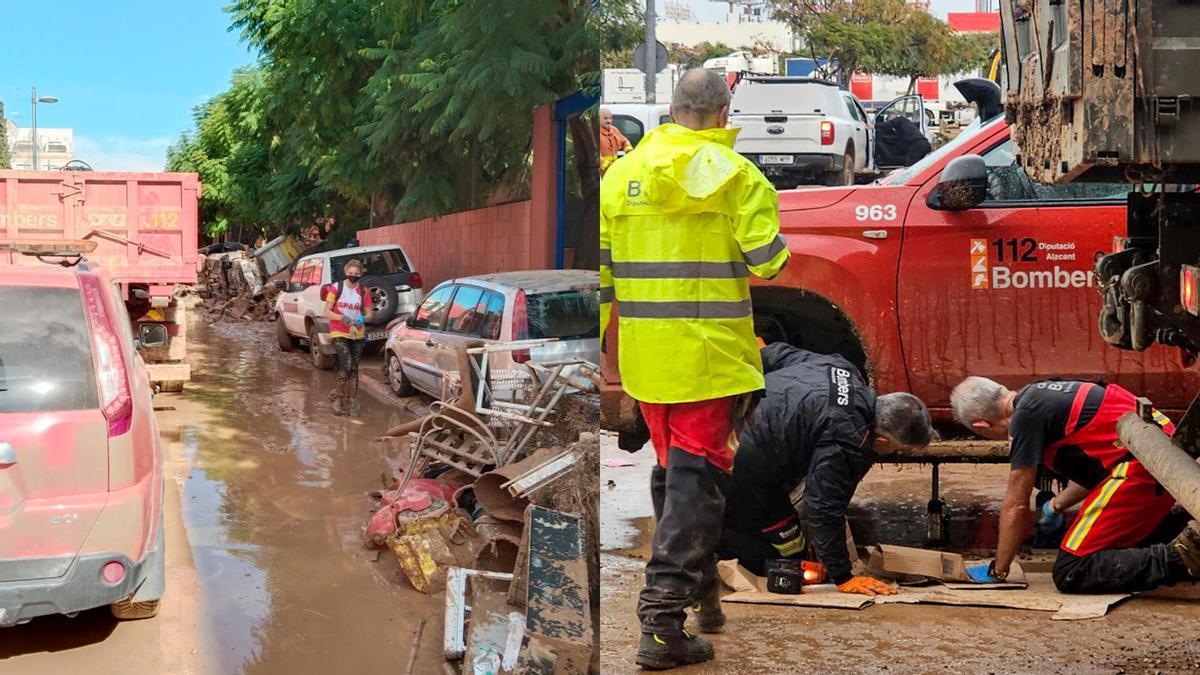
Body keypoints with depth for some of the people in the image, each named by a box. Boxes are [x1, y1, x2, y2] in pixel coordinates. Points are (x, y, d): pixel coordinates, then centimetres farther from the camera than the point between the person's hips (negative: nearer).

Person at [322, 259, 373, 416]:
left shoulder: (363, 292, 4)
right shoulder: (336, 288, -5)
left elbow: (369, 314, 6)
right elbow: (327, 312, -6)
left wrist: (363, 319, -18)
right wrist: (342, 317, -23)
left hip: (358, 334, 4)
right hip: (339, 333, -4)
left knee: (354, 368, 8)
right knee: (346, 364, -18)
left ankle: (351, 401, 17)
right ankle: (336, 397, -4)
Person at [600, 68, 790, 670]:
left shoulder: (621, 174, 6)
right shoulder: (735, 175, -7)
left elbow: (598, 265, 6)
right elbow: (767, 260, -9)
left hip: (644, 354, 5)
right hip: (709, 355, -5)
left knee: (670, 469, 21)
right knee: (696, 475, -4)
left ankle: (687, 578, 37)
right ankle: (664, 615, -11)